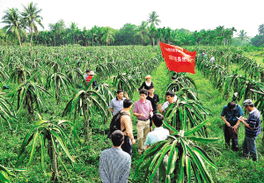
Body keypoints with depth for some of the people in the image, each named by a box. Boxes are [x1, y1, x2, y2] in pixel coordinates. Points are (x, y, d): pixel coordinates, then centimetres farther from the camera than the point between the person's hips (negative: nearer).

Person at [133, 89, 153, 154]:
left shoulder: (148, 102, 3)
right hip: (140, 121, -4)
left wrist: (151, 113, -10)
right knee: (140, 136, -5)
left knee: (146, 136, 13)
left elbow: (151, 110, 13)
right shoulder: (137, 103, -7)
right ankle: (140, 149, 9)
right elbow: (134, 113, -4)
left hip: (147, 121, 4)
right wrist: (140, 114, -22)